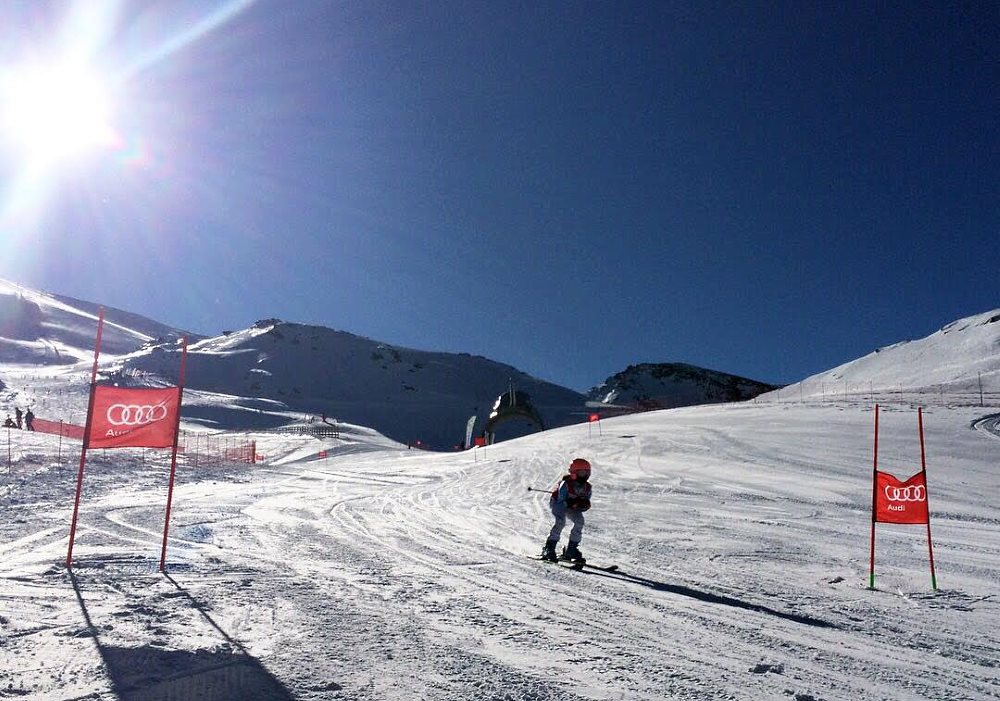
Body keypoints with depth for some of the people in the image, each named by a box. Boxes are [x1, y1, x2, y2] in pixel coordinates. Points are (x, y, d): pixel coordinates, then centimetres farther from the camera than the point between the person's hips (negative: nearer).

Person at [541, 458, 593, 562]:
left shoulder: (587, 487, -14)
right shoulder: (566, 484, -31)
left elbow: (585, 505, -5)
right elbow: (560, 503, -30)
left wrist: (584, 505, -28)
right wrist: (573, 503, -43)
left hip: (571, 506, 5)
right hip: (557, 504, -5)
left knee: (579, 521, -17)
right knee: (561, 521, -29)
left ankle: (571, 550, -6)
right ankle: (549, 549, -22)